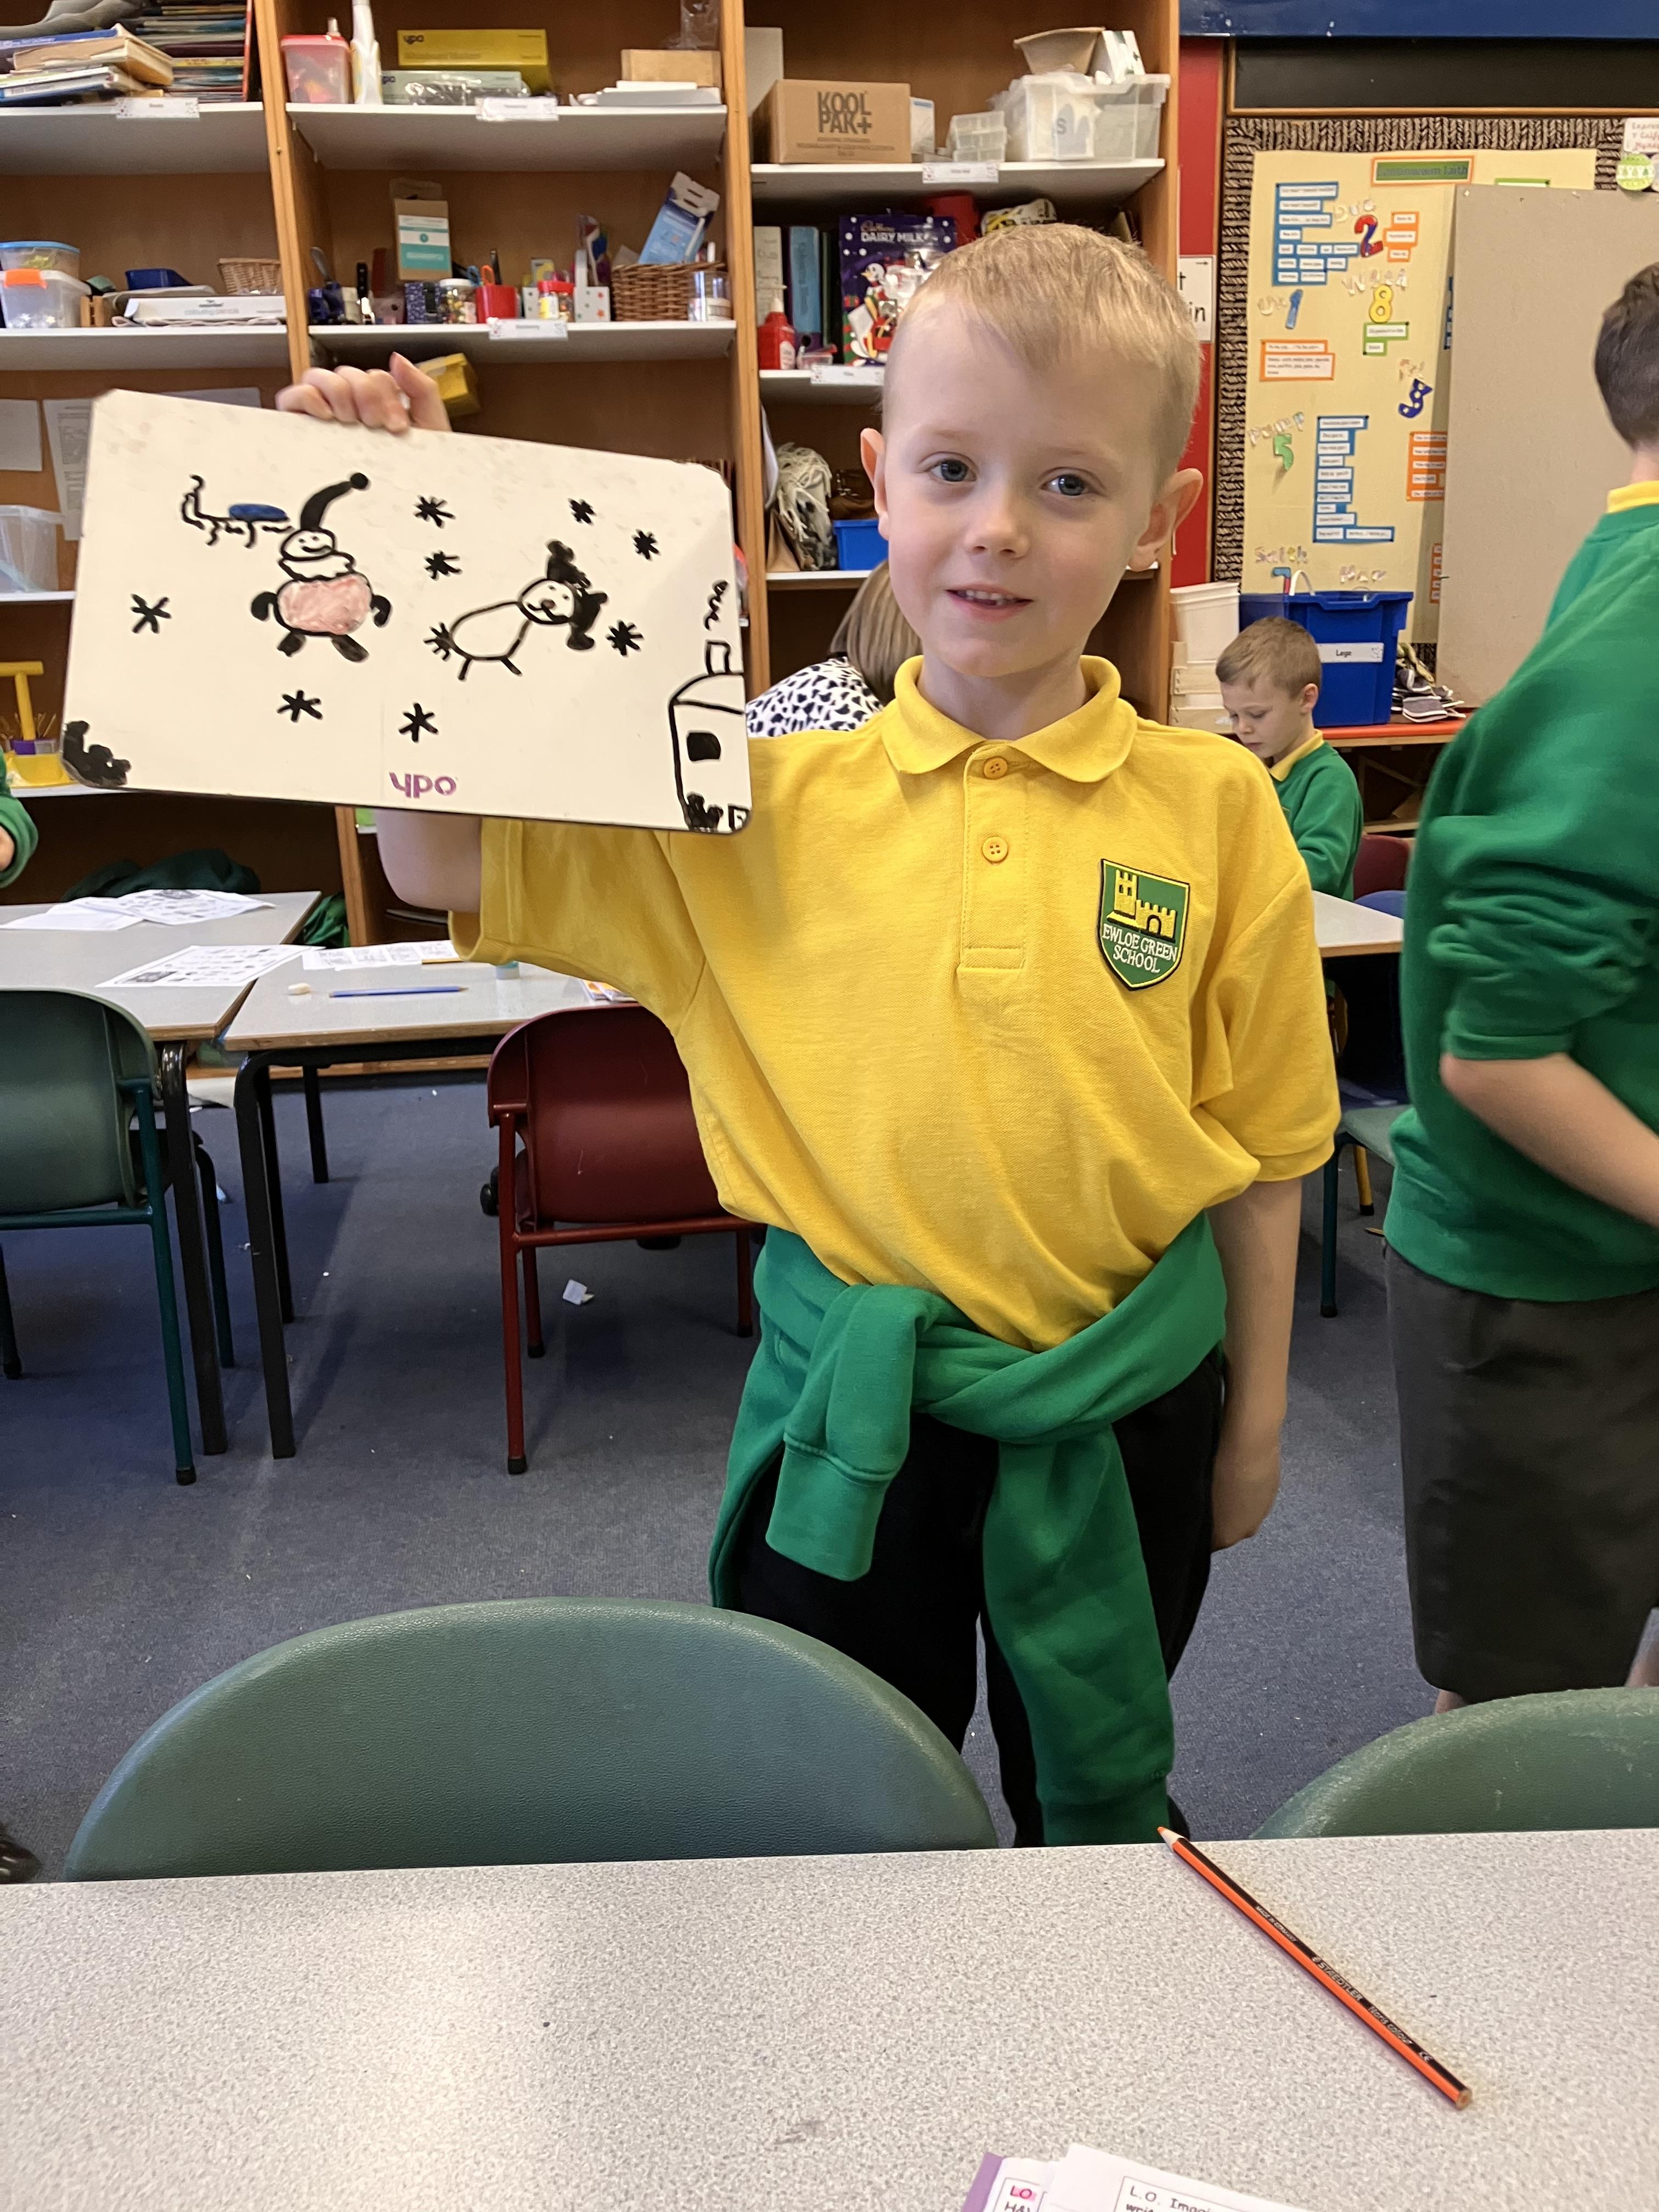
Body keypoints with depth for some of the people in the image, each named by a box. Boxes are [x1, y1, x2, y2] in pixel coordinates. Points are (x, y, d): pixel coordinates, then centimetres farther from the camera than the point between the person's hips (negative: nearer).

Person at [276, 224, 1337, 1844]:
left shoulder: (1214, 811, -9)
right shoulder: (769, 802, -9)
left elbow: (1259, 1146, -2)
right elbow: (441, 860, -7)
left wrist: (1255, 1420, 5)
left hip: (1121, 1422, 1)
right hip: (845, 1419, 0)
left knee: (1095, 1806, 26)